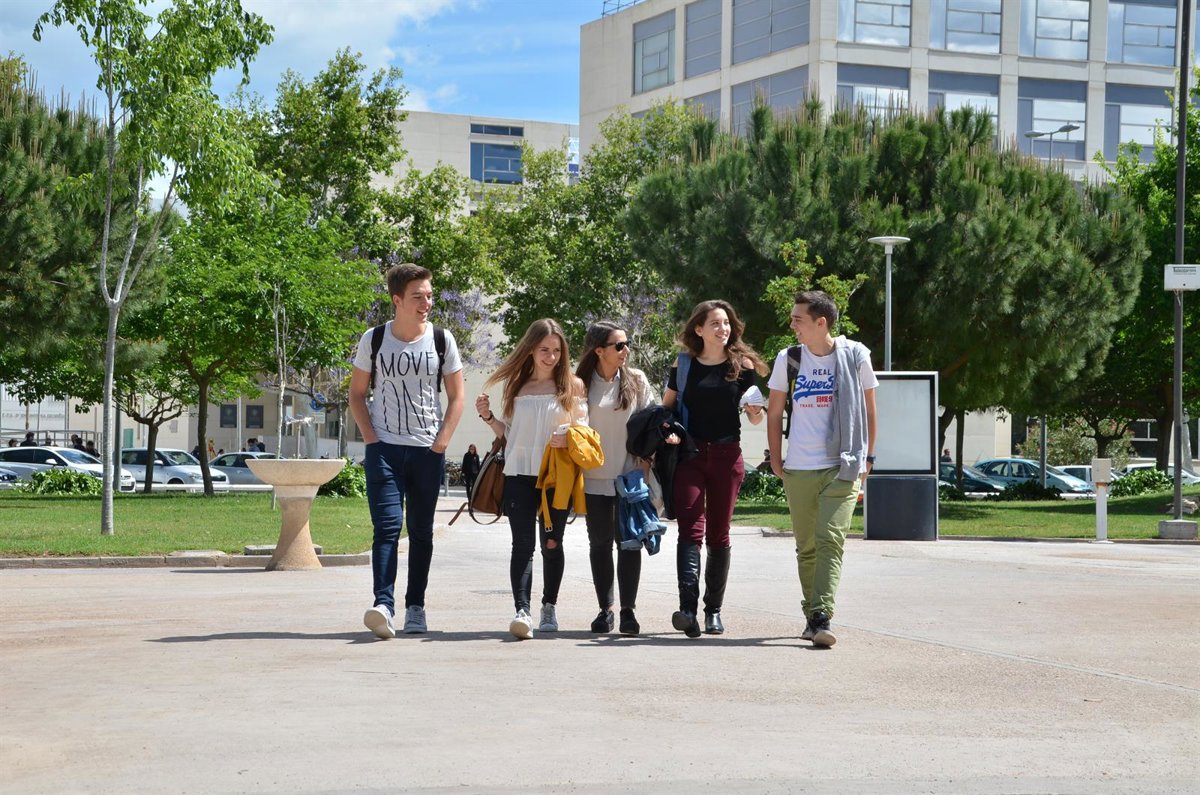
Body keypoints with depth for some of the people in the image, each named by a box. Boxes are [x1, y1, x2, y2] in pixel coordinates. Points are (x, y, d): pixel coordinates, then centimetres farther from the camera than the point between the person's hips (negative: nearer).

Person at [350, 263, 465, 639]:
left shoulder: (442, 340, 3)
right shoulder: (374, 340, 1)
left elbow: (457, 397, 8)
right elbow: (356, 394, 9)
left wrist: (442, 440, -3)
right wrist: (370, 437, -3)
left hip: (428, 451, 2)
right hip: (384, 448, -1)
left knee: (421, 531, 6)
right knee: (387, 526, -14)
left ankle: (415, 608, 15)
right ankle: (383, 605, -23)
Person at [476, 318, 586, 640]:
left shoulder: (572, 385, 3)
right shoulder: (517, 385, 10)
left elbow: (585, 429, 4)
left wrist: (569, 437, -17)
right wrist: (488, 417, 0)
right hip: (519, 473, 1)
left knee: (551, 544, 9)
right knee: (523, 543, -10)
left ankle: (549, 607, 25)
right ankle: (522, 611, -20)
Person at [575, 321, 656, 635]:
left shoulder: (637, 380, 3)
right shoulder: (582, 384, 1)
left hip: (629, 476, 0)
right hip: (595, 477, 0)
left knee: (629, 542, -2)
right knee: (600, 544, 5)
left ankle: (628, 610, 3)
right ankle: (605, 609, 12)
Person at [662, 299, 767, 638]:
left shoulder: (742, 365, 4)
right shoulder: (683, 366, 5)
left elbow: (755, 418, 8)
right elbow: (665, 409, 14)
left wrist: (756, 412, -15)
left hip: (727, 455, 1)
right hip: (689, 454, -1)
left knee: (718, 534, 6)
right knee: (690, 528, -13)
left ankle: (714, 610, 15)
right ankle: (688, 609, -24)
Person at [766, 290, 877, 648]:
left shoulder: (855, 355, 0)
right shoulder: (788, 359, 4)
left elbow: (869, 409, 10)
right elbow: (774, 412, 14)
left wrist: (867, 458, 7)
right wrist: (776, 461, 9)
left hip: (841, 469, -3)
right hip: (798, 470, 3)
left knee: (830, 542, -15)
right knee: (806, 547, 8)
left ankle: (821, 618, -21)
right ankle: (812, 616, 20)